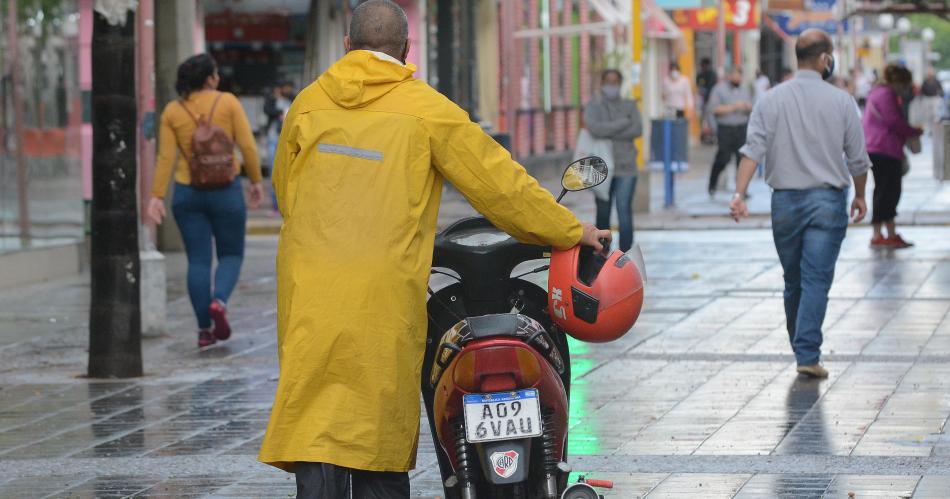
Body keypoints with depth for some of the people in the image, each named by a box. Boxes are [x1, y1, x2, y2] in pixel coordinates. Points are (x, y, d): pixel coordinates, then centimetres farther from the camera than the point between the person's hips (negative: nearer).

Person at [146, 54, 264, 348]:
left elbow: (165, 158, -5)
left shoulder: (172, 111, 1)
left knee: (198, 261, 6)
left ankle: (204, 330, 3)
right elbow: (248, 146, -7)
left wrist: (156, 197, -4)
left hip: (187, 193, 2)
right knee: (231, 255, 12)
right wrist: (256, 181, 4)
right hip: (226, 191, -2)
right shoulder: (228, 102, -4)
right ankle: (219, 302, -16)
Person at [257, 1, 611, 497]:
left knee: (315, 424, 1)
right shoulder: (426, 108, -1)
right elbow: (495, 179, 1)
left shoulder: (308, 103, 9)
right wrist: (570, 231, 11)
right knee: (381, 430, 8)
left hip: (308, 292, 2)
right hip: (384, 299, -2)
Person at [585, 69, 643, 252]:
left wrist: (607, 132, -10)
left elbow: (637, 130, -6)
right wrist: (624, 122, -9)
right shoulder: (593, 106, 6)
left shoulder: (630, 106, 10)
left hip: (625, 167, 0)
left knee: (624, 210, -11)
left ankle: (625, 253, -13)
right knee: (603, 213, 5)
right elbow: (595, 129, -13)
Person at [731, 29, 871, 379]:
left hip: (785, 201, 2)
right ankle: (808, 355, -15)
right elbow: (858, 158, 3)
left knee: (793, 281, 15)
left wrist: (740, 194, -16)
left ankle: (800, 348, 27)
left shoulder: (772, 100, 0)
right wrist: (860, 195, 19)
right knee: (816, 281, -5)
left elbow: (753, 149, -11)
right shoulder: (840, 101, -2)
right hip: (827, 200, -2)